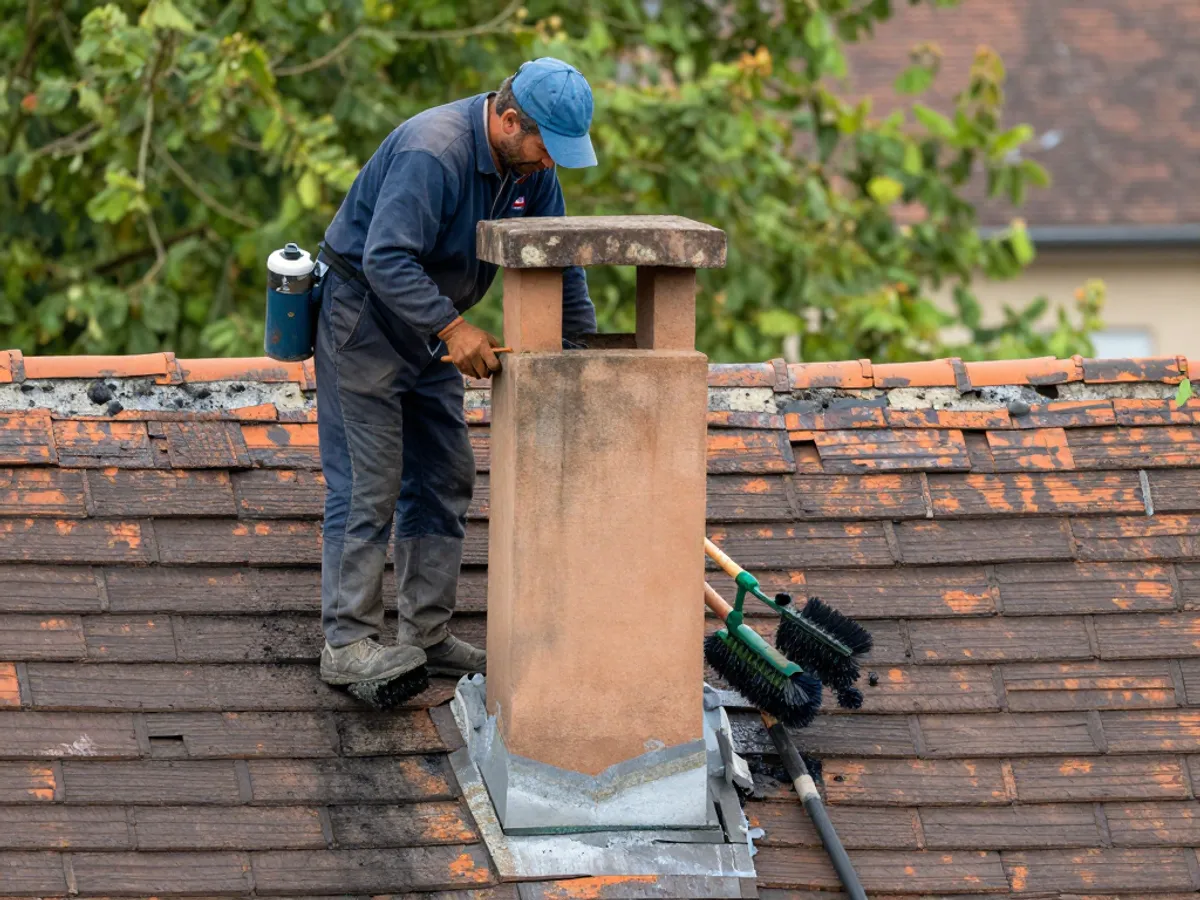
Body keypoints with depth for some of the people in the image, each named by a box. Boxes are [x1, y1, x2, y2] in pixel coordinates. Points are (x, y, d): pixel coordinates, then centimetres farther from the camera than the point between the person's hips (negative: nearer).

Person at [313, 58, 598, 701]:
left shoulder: (530, 165, -1)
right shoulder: (433, 152, -29)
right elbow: (386, 259, -35)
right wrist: (454, 326, -38)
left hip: (428, 326, 9)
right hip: (362, 316, -9)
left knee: (444, 480, 8)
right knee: (366, 484, -11)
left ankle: (427, 635, 14)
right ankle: (346, 642, -10)